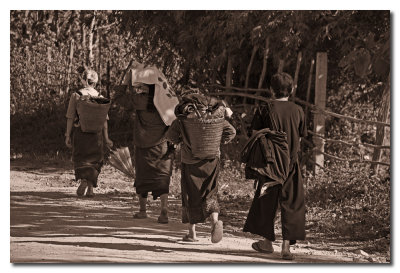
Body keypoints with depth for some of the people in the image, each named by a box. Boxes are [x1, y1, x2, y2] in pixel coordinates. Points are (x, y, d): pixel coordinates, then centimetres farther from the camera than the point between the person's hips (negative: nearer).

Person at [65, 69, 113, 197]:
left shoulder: (76, 96, -6)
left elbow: (70, 118, -6)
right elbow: (104, 120, -1)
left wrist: (68, 135, -1)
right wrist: (106, 138, 4)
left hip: (79, 132, -1)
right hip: (96, 134, 1)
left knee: (80, 159, 11)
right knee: (94, 160, 14)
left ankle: (83, 179, -14)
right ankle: (90, 188, 12)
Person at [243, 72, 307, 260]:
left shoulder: (265, 110, -6)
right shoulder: (297, 111, -1)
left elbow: (255, 133, -5)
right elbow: (301, 136, 6)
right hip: (291, 162, 1)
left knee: (266, 201, 14)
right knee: (291, 204, 3)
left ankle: (268, 241, 21)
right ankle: (286, 244, -5)